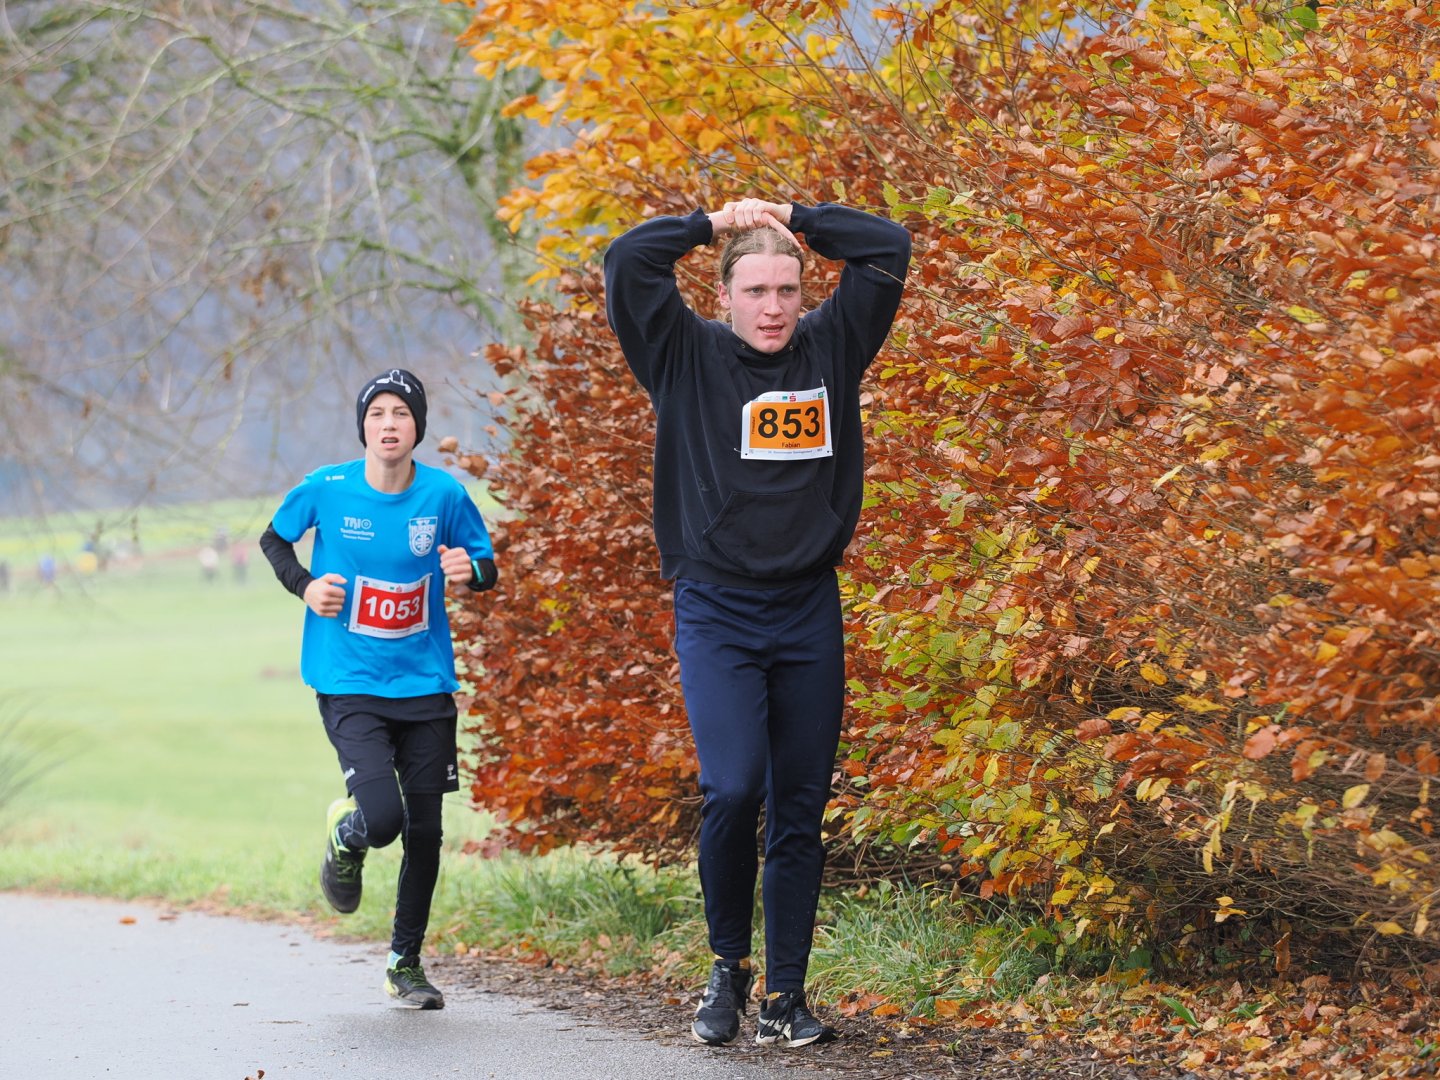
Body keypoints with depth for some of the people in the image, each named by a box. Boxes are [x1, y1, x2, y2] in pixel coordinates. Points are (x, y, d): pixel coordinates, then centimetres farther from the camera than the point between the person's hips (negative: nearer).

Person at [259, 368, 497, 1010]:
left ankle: (406, 963, 24)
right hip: (349, 686, -2)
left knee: (424, 828, 6)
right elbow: (274, 540, 12)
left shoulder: (443, 495, -4)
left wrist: (469, 572, -15)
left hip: (426, 686, 2)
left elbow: (486, 567, 8)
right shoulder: (326, 490, -7)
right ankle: (344, 840, 19)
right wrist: (305, 586, -6)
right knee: (382, 818, -20)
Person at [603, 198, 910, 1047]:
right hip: (718, 613, -3)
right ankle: (728, 965, 4)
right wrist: (717, 224, 0)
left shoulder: (832, 349, 7)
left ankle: (786, 998, 11)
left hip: (810, 612, 3)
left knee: (801, 812, 5)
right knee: (732, 789, -18)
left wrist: (790, 217, 5)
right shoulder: (689, 358, 0)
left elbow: (888, 249, 5)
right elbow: (629, 262, -11)